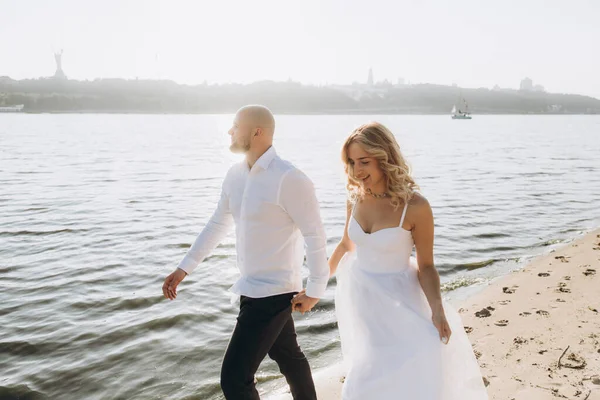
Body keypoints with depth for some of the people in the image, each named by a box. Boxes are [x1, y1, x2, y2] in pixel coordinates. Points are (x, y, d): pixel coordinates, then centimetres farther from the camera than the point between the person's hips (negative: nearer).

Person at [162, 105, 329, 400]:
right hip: (252, 287, 9)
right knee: (287, 356, 25)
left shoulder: (288, 178, -22)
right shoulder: (235, 174, 4)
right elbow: (218, 223, 13)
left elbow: (315, 234, -16)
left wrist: (314, 289, -11)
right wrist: (184, 268, 13)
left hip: (272, 293, -8)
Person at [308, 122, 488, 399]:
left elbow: (426, 266, -12)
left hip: (396, 301, -4)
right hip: (359, 297, 4)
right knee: (371, 375, 15)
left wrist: (437, 309, -26)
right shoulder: (355, 197, -8)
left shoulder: (415, 206, -22)